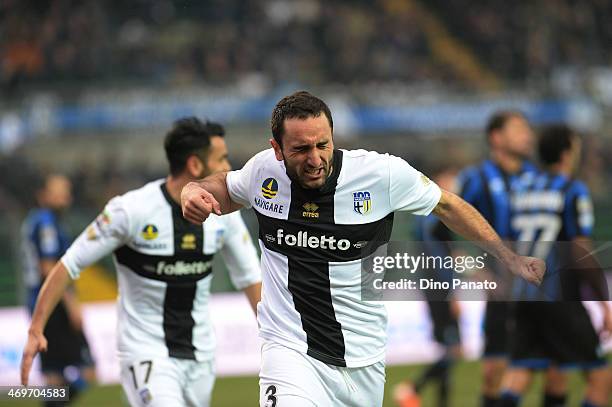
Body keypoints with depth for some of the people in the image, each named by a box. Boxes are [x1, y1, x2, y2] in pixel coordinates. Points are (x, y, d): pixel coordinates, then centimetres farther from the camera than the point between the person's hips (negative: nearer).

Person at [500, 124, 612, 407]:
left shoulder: (523, 192, 12)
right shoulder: (574, 191, -7)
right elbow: (582, 254, -12)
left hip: (525, 296, 7)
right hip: (561, 298, -7)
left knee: (519, 374, 4)